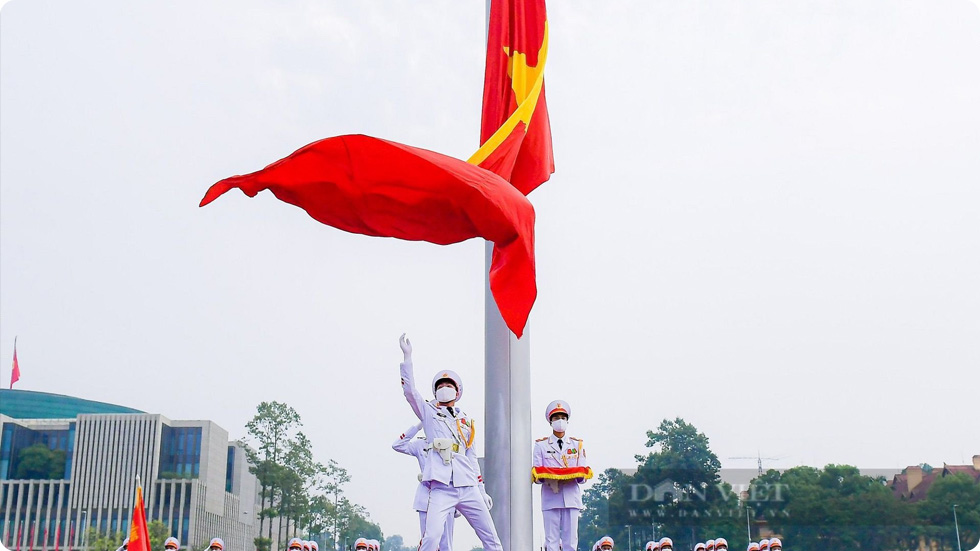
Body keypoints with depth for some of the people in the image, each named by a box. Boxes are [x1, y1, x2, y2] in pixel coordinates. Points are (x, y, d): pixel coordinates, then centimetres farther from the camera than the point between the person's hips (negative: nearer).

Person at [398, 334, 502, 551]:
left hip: (468, 489, 4)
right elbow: (410, 390, -5)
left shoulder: (466, 421, 20)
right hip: (442, 489, -4)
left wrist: (482, 491, 17)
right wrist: (407, 357, -11)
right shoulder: (428, 413, 12)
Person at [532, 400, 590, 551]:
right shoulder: (541, 445, 10)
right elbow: (535, 475, 5)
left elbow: (583, 476, 11)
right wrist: (545, 477, -16)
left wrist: (579, 476, -11)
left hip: (572, 497, 2)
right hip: (550, 498, -1)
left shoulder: (577, 444, 15)